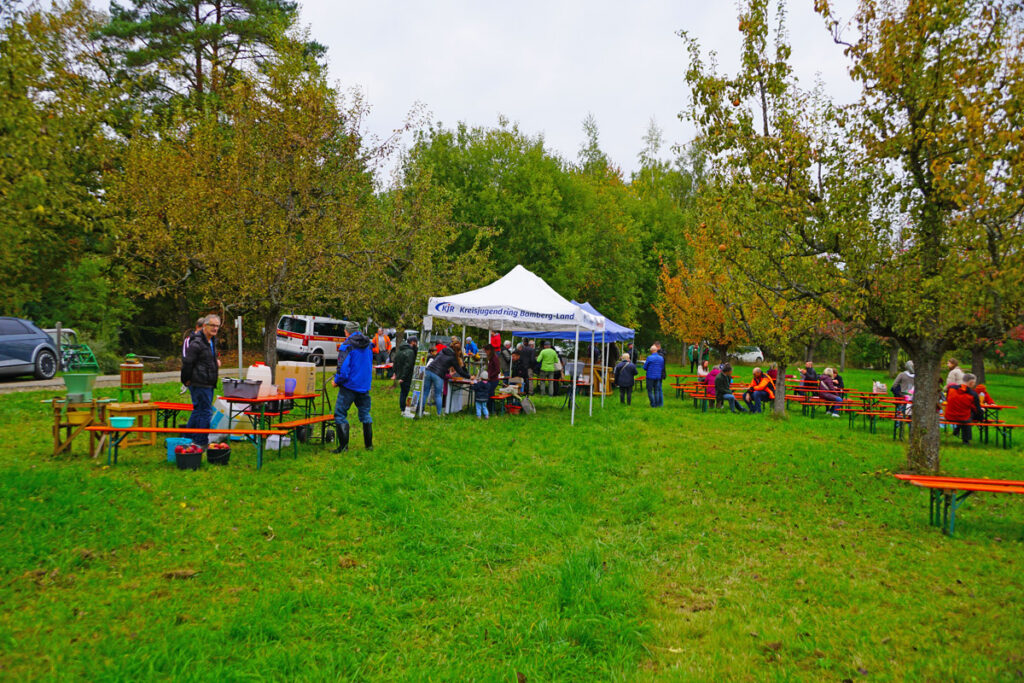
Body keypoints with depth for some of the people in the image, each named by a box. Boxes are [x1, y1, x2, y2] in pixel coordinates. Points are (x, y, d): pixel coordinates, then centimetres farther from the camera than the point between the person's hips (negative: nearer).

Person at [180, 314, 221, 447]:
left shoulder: (212, 341, 14)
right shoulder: (196, 343, -17)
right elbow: (187, 362, -16)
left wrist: (216, 361, 13)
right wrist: (187, 380, -10)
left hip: (208, 384, 10)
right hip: (199, 384, -10)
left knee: (198, 410, 19)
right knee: (205, 411, -6)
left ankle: (188, 437, 32)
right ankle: (201, 442, 3)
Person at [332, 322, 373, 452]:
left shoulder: (347, 345, -13)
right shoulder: (368, 345, 8)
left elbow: (343, 368, -19)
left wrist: (337, 381, -4)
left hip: (349, 385, -6)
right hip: (365, 386, 6)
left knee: (340, 414, 2)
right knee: (365, 414, 16)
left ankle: (343, 446, -2)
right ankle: (369, 445, 20)